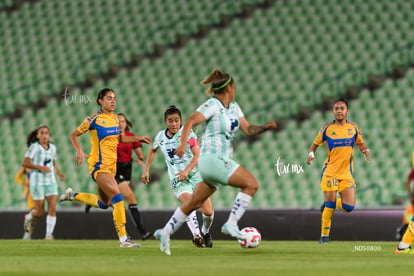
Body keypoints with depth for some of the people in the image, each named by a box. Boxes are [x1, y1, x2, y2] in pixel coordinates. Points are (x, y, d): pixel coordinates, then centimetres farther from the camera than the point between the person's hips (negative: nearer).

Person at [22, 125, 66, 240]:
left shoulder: (52, 147, 9)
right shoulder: (34, 147, -8)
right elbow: (24, 163, -12)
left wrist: (60, 174, 2)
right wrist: (40, 167, -22)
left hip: (51, 182, 4)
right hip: (37, 182, -4)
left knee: (52, 208, -13)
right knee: (40, 211, -1)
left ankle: (49, 235, -12)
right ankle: (28, 218, 32)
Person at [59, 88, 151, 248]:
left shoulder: (115, 118, 10)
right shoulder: (94, 119, -10)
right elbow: (74, 135, -2)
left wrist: (138, 139, 14)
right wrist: (79, 151, -18)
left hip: (111, 166, 8)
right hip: (99, 165, -8)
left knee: (103, 203, 18)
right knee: (117, 198, -21)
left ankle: (73, 195, 39)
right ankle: (123, 239, -20)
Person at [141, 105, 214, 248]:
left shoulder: (187, 132, -5)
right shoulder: (161, 136, 8)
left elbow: (197, 155, -13)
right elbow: (153, 150, 31)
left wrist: (186, 171, -27)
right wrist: (146, 170, 26)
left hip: (196, 175, -1)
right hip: (177, 181, 1)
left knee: (208, 212, -9)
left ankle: (206, 232, 26)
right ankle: (196, 236, -46)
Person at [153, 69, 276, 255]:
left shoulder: (233, 107, 15)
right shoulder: (212, 105, -12)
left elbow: (247, 129, 16)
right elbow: (190, 122, -21)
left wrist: (264, 127, -3)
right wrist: (183, 144, -35)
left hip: (222, 161, 9)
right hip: (212, 159, -9)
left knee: (195, 203, 12)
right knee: (251, 184, -17)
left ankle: (165, 232, 18)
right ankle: (231, 224, -17)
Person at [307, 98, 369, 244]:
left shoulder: (354, 128, 4)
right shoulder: (327, 129, -1)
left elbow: (360, 143, 17)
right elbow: (316, 143, 9)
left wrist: (365, 150, -5)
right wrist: (311, 154, -10)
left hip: (347, 173, 3)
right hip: (330, 171, -2)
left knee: (349, 207, -4)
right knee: (330, 202, -8)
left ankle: (329, 204, 29)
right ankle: (324, 235, 7)